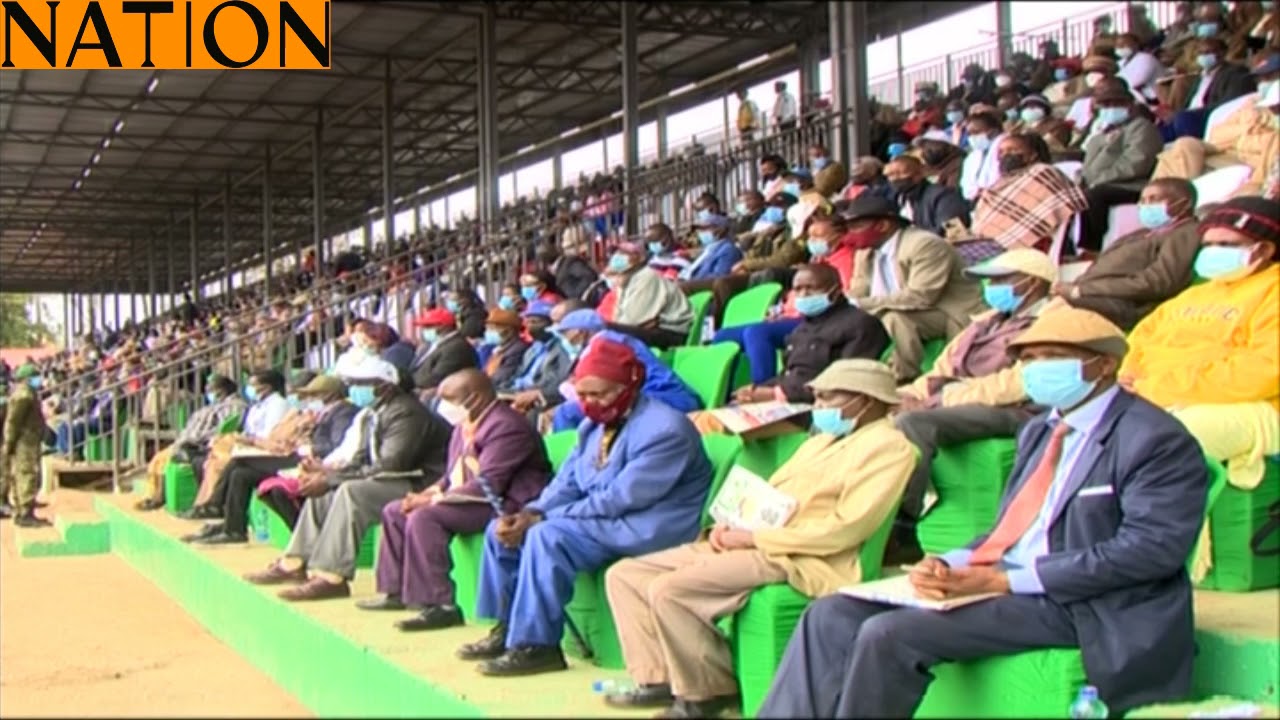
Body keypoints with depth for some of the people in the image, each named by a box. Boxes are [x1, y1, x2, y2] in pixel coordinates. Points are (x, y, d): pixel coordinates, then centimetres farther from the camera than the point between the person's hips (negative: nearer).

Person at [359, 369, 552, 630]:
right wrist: (429, 493, -2)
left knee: (424, 517, -29)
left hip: (505, 503, -11)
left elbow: (487, 486, -26)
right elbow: (453, 476, 18)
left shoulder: (505, 427, -20)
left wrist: (436, 499, -21)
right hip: (470, 499, 11)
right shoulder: (465, 425, 12)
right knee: (394, 511, 11)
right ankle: (396, 591, 17)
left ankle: (439, 605, -28)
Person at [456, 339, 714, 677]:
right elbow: (566, 483, 9)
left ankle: (536, 645, -22)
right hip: (597, 519, 10)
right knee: (501, 530, 2)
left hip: (645, 528, -10)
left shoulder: (663, 428, -19)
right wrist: (530, 512, -14)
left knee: (548, 536, -30)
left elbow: (621, 499, -24)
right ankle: (507, 628, 8)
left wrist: (542, 518, -22)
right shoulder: (595, 426, 11)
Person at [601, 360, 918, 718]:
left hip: (800, 560, -10)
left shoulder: (887, 445, -7)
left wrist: (753, 538, -16)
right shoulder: (822, 440, 23)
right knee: (625, 574, 3)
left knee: (669, 589, -27)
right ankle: (659, 678, 3)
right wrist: (730, 525, 0)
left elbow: (847, 527, -17)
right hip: (747, 545, 10)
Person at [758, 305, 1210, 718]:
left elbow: (1153, 547, -19)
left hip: (1075, 604, -9)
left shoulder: (1156, 440, -9)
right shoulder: (1040, 430, 19)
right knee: (833, 616, -6)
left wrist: (1006, 579, -20)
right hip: (1001, 582, 9)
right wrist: (951, 565, -4)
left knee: (889, 633, -24)